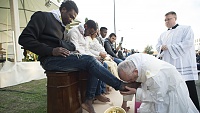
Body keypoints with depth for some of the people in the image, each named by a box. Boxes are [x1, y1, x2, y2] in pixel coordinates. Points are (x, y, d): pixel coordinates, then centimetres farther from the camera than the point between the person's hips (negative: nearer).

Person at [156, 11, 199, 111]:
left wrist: (169, 47, -11)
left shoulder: (186, 29, 4)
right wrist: (162, 47, -10)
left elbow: (187, 44, -11)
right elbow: (158, 46, 14)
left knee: (190, 93, -2)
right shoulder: (163, 34, 20)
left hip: (184, 68, -5)